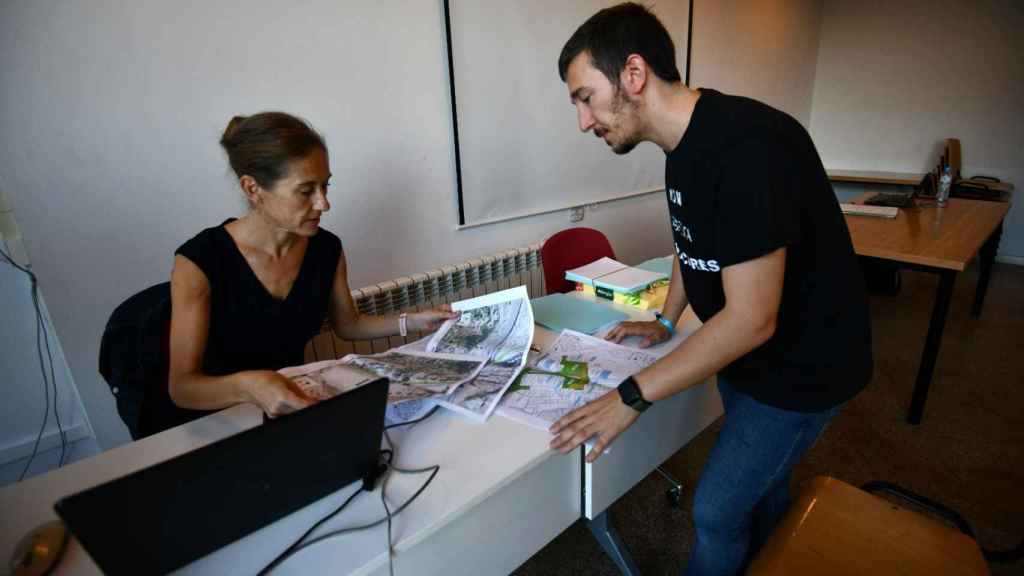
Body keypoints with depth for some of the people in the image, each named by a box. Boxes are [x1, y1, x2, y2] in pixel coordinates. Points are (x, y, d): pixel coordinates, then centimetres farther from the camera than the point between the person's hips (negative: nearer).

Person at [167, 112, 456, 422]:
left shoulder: (327, 249, -6)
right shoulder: (199, 260, -19)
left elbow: (348, 325, 10)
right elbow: (181, 386, -21)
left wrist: (412, 321, -2)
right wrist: (246, 386, -41)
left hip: (297, 408, 4)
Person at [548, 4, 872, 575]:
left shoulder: (747, 147, -31)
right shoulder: (685, 146, -1)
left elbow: (751, 318, -31)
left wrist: (632, 396, -26)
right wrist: (665, 323, 9)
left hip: (800, 367, -8)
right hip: (744, 352, 8)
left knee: (717, 509, 6)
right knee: (761, 482, 25)